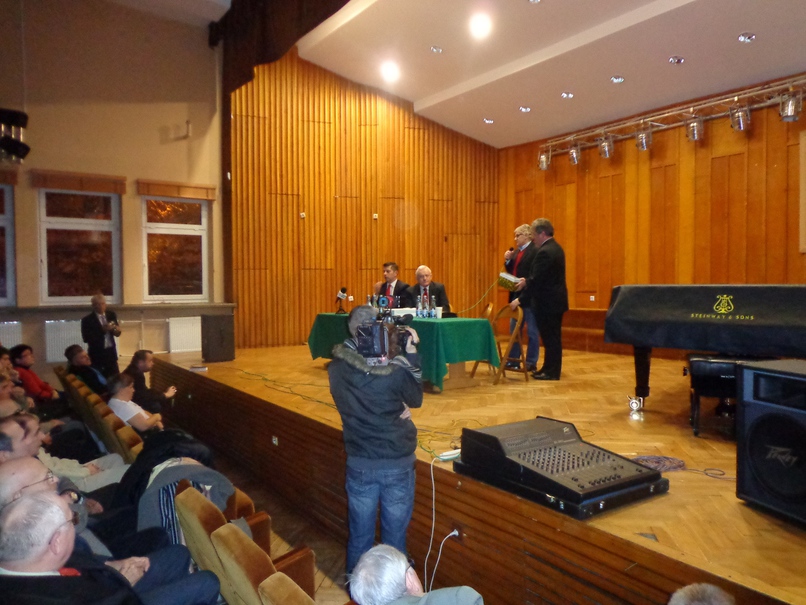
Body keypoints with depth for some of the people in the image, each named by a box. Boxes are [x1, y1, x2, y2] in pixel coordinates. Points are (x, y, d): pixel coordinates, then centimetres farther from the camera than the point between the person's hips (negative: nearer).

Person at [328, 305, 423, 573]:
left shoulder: (336, 368, -9)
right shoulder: (396, 369, -22)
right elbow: (416, 400, -2)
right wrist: (411, 354, -4)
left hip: (359, 463, 3)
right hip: (397, 463, -3)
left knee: (359, 536, 17)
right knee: (394, 536, 14)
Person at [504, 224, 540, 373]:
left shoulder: (535, 251, -14)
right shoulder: (516, 252, 13)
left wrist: (521, 298, -22)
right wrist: (507, 260, -2)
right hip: (516, 295, 9)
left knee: (532, 331, 3)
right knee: (514, 330, 14)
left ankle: (531, 363, 12)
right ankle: (513, 361, 23)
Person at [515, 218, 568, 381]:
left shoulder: (544, 252, -21)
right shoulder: (556, 248, 12)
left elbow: (537, 279, -23)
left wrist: (525, 283, -3)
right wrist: (527, 281, 9)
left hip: (547, 301, -10)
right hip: (555, 299, 10)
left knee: (550, 338, -2)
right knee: (553, 337, 15)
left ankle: (552, 372, 6)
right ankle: (550, 368, 24)